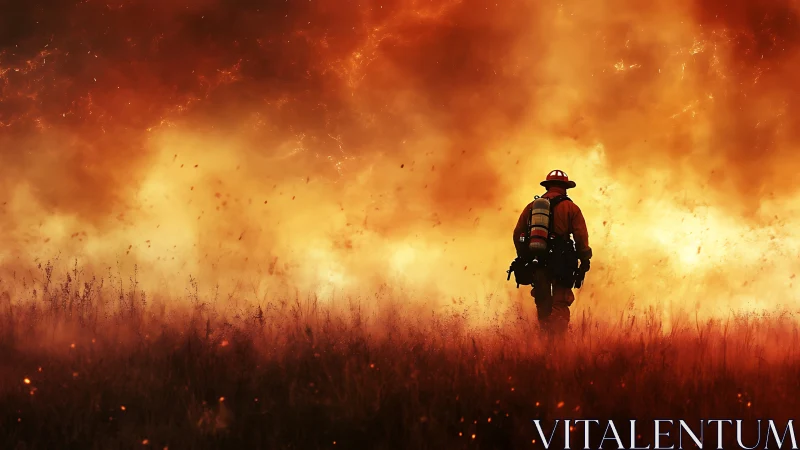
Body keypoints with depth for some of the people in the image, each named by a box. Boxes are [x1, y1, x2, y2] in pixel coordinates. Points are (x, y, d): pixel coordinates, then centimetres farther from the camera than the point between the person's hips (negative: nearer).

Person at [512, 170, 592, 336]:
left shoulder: (531, 206, 11)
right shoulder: (570, 207, 1)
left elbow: (518, 234, 11)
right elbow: (581, 236, -6)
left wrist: (523, 258, 18)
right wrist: (585, 259, -1)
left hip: (537, 262, 3)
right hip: (561, 262, -3)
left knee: (543, 305, 15)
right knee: (560, 305, 0)